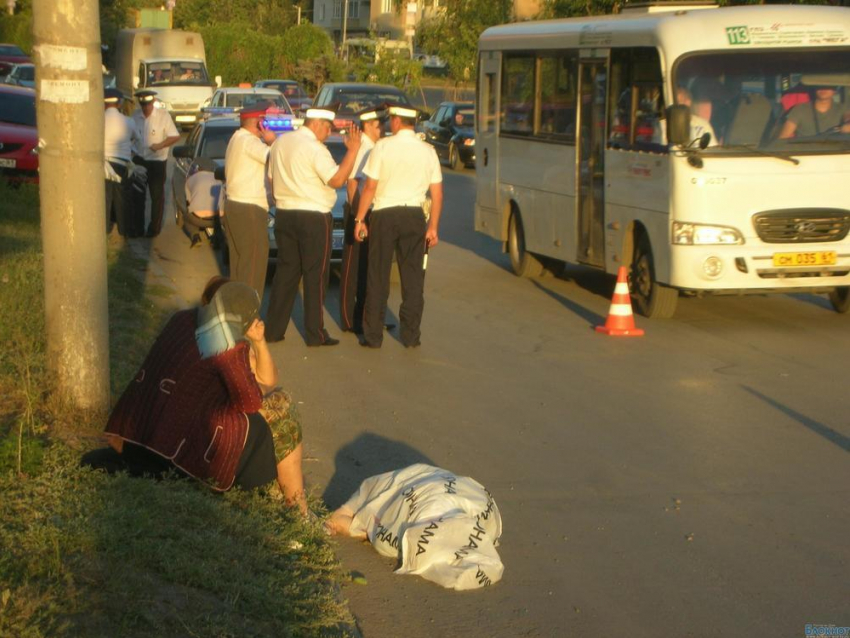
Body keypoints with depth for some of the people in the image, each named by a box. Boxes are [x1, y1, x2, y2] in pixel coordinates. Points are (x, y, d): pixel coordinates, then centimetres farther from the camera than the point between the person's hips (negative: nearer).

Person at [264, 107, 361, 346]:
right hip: (314, 218, -7)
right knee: (315, 275, 0)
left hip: (284, 216, 7)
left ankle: (274, 329, 11)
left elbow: (272, 178, 16)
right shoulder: (315, 148, -14)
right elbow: (337, 180, -19)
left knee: (285, 271, 12)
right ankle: (315, 333, 3)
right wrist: (352, 150, -16)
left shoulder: (280, 142, 10)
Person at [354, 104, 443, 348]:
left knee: (378, 277, 4)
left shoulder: (383, 147, -6)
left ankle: (373, 335, 8)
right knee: (413, 278, 8)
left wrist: (359, 219, -1)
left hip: (384, 214, -2)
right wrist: (433, 227, 9)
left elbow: (370, 187, -8)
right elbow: (437, 193, 2)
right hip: (414, 216, 3)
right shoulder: (428, 151, 3)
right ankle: (411, 335, 12)